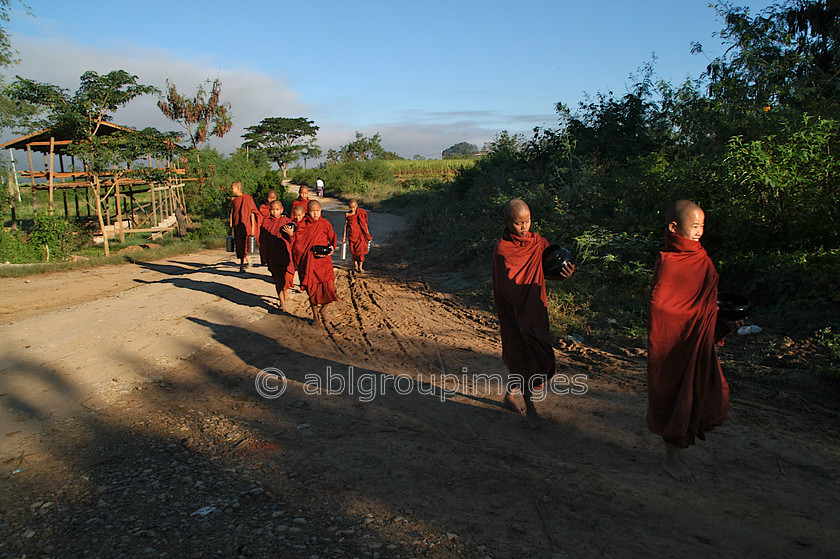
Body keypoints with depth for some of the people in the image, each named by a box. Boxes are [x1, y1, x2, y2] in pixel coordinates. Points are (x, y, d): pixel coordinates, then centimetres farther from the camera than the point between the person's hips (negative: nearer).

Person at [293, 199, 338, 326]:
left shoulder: (325, 224, 5)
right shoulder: (302, 225, 4)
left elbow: (332, 238, 11)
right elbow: (297, 244, 6)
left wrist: (331, 248, -8)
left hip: (324, 260, 0)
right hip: (308, 262, 0)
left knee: (328, 286, -14)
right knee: (312, 289, 3)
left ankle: (323, 310, 14)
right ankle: (315, 316, 23)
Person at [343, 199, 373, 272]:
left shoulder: (362, 213, 0)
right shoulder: (347, 214, 4)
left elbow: (365, 224, 7)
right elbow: (346, 225, 12)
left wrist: (368, 234, 8)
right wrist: (344, 236, 13)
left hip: (361, 234, -2)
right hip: (352, 235, 2)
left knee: (361, 250, -9)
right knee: (353, 250, 4)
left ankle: (361, 266, -1)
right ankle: (355, 265, 20)